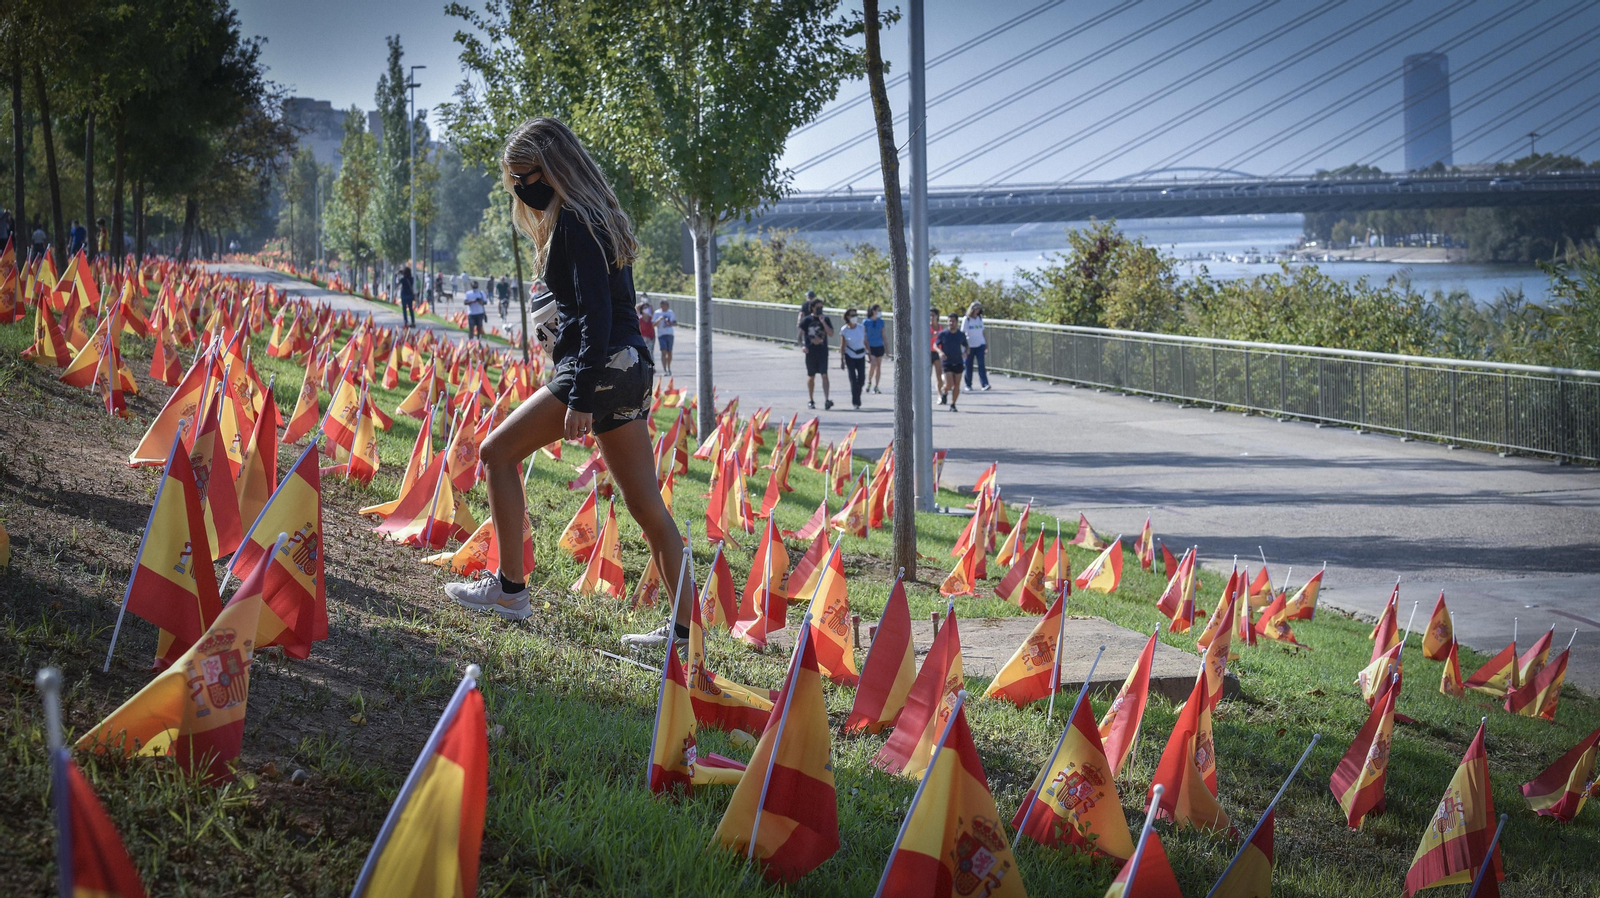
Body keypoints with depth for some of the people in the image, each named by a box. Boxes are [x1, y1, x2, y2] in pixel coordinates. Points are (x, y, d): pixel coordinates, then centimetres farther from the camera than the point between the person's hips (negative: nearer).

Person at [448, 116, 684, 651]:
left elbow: (596, 315, -20)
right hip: (630, 367, 10)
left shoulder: (576, 223, -11)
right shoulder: (596, 216, 19)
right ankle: (682, 626, 10)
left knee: (498, 451, 1)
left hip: (601, 367, -10)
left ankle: (510, 587, 3)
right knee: (647, 506, 9)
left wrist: (581, 396, -24)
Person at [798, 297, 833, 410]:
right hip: (811, 351, 0)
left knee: (824, 375, -11)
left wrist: (823, 322, -12)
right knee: (811, 376, 9)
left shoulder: (825, 319, 6)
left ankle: (826, 400, -19)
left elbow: (831, 334, -1)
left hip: (823, 351, 0)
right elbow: (801, 333, 3)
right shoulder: (807, 320, 2)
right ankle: (810, 400, 21)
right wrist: (803, 345, -12)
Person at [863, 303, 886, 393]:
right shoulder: (866, 322, -5)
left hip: (879, 346, 4)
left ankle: (876, 387, 13)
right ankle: (869, 382, 5)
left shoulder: (881, 322, 5)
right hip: (870, 346, -4)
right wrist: (866, 348, -4)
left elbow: (883, 335, 10)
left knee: (878, 366, 4)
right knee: (873, 364, -19)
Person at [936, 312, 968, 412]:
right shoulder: (943, 334, -4)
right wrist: (940, 352, -16)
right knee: (949, 384, -14)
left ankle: (953, 405, 16)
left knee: (957, 385, 2)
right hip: (947, 363, -2)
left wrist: (965, 352, -7)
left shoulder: (961, 335, 2)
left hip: (958, 363, 2)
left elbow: (966, 346, 15)